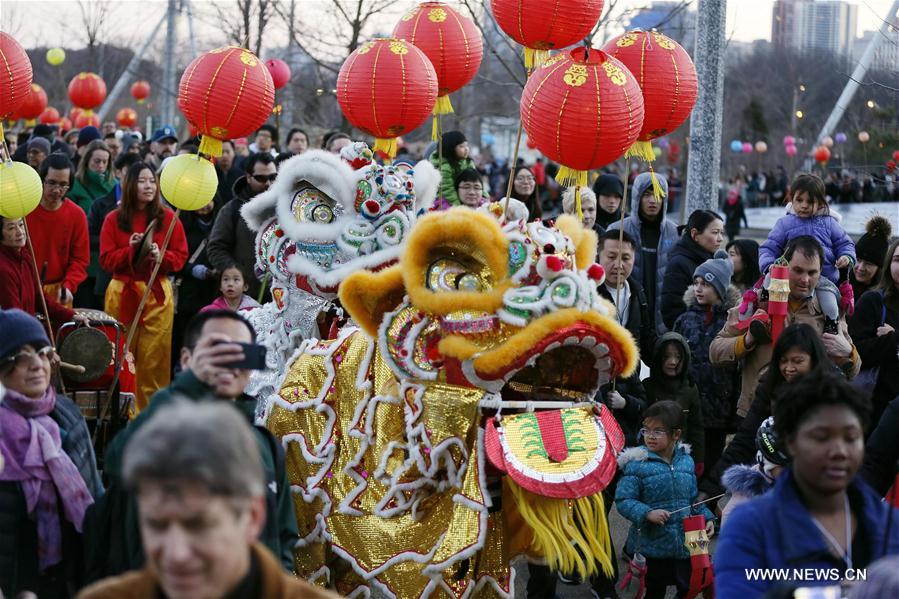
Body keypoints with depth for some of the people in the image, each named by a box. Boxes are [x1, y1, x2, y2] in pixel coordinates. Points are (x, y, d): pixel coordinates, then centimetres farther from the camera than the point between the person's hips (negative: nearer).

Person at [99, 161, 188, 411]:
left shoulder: (168, 218, 7)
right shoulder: (114, 219, 6)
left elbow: (181, 255, 6)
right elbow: (106, 259, 2)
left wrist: (161, 257, -13)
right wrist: (131, 250, -13)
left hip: (158, 293, 0)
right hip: (122, 293, 0)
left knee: (155, 357, -4)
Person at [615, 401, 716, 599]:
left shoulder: (686, 461, 5)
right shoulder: (636, 464, -11)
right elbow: (623, 500, -14)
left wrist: (706, 518, 1)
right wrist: (647, 513, -27)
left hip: (685, 543, 4)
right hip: (650, 545, -4)